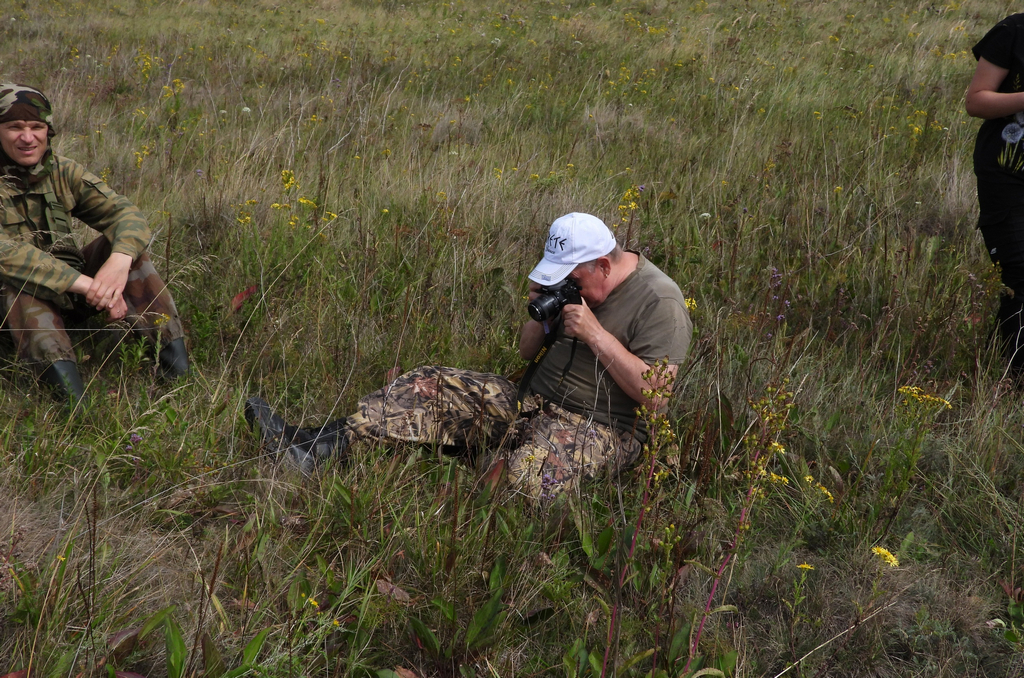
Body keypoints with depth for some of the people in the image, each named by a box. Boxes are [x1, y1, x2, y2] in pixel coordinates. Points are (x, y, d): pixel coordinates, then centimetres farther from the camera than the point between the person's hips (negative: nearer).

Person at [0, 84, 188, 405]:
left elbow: (126, 213, -10)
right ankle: (74, 400, -54)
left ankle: (181, 377, -27)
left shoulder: (62, 172, 1)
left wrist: (120, 261, -34)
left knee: (123, 244, -15)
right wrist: (83, 283, -39)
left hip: (70, 295, 5)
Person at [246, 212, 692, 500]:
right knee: (433, 388, -8)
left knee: (524, 476, -40)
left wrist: (595, 334, -22)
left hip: (602, 427, -7)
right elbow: (526, 353, 15)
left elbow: (654, 395, -21)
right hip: (534, 401, 7)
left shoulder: (659, 302, -14)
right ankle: (315, 447, -17)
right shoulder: (573, 282, 9)